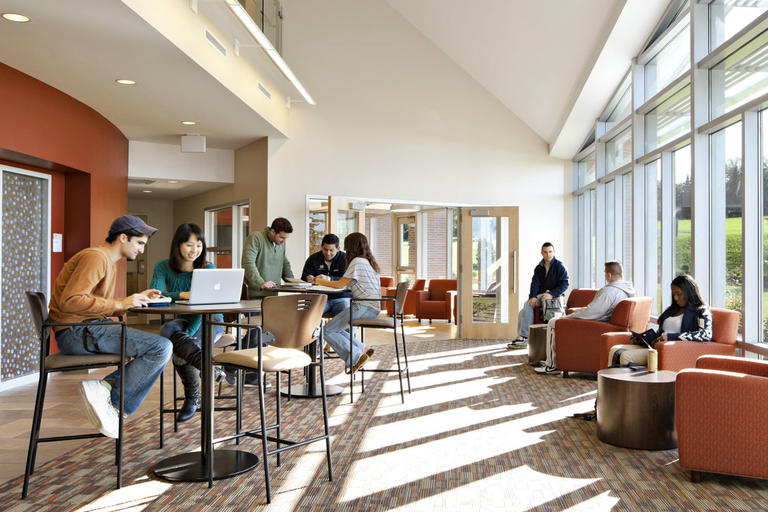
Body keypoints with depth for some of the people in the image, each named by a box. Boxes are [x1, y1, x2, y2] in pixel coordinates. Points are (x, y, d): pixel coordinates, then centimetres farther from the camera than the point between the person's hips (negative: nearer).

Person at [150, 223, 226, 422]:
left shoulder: (208, 268, -12)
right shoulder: (163, 267, -4)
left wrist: (188, 334, -32)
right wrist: (182, 295, -37)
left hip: (210, 321, -3)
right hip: (184, 321, 3)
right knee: (167, 329, -34)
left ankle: (192, 397, -6)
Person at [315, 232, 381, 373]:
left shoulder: (357, 261, -7)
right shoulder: (368, 262, 21)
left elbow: (340, 284, -6)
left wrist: (321, 282, 9)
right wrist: (325, 281, 24)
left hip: (363, 307, -10)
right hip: (372, 309, 10)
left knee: (328, 330, -8)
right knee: (335, 327, 17)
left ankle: (356, 357, -12)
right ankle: (362, 350, 7)